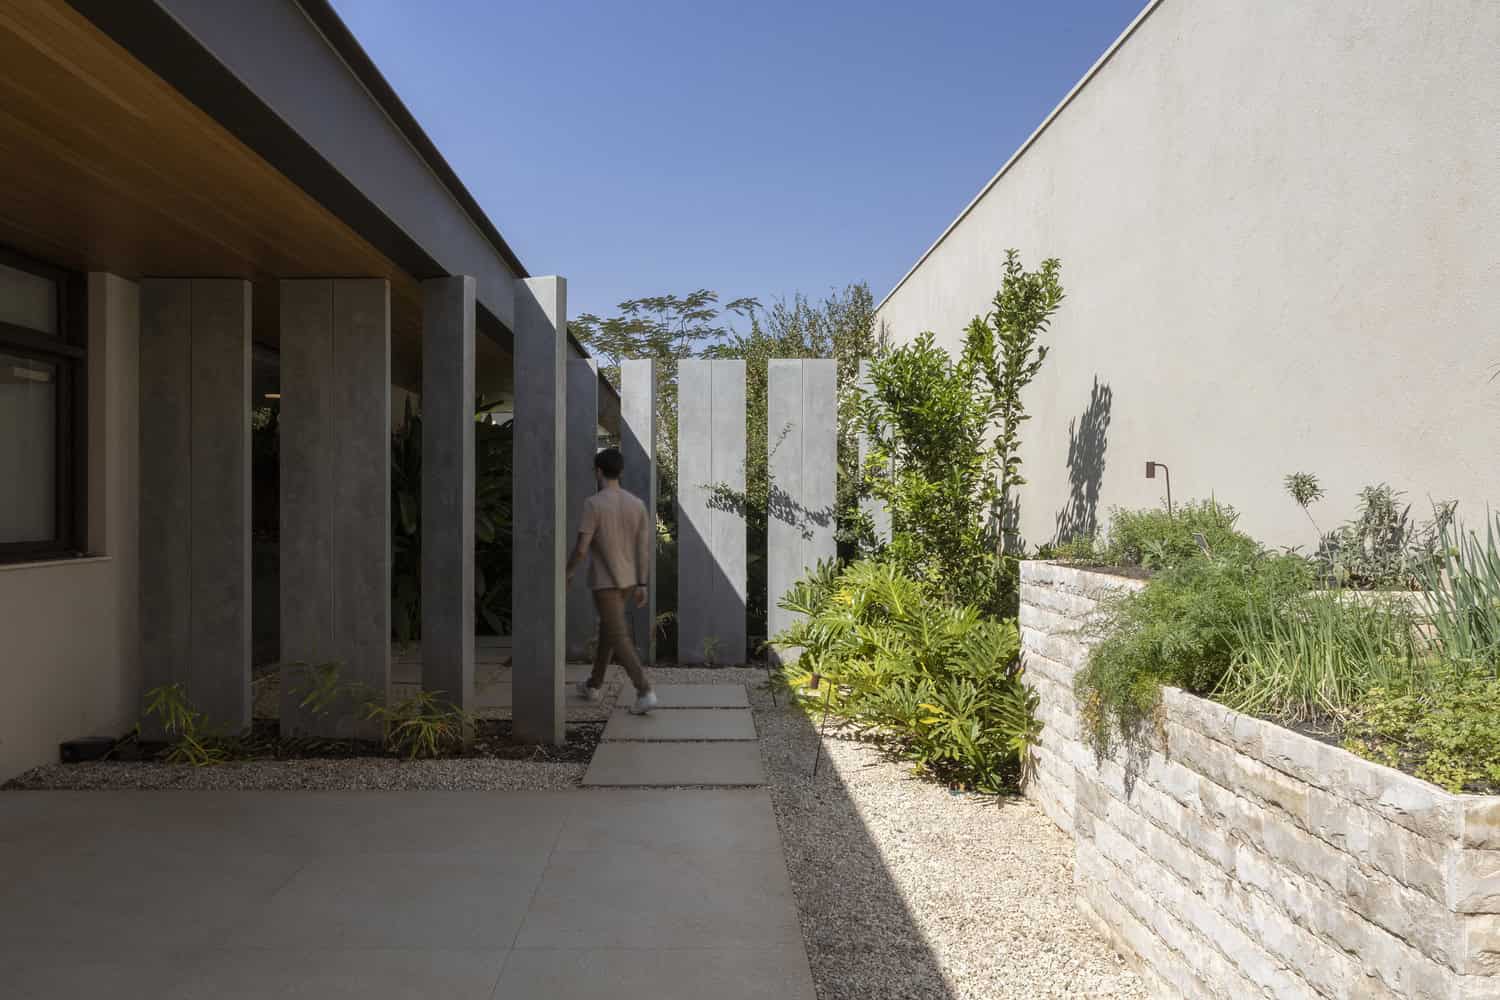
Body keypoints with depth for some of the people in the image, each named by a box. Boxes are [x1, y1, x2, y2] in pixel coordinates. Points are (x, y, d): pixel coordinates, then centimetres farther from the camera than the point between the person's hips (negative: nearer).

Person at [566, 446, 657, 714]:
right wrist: (641, 585, 3)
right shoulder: (637, 504, -1)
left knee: (618, 638, -3)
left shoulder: (593, 504, -17)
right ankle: (594, 685, 30)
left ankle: (645, 691, -12)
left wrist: (568, 573, -2)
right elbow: (644, 547, -2)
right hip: (628, 581, 6)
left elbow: (581, 549, -19)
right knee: (607, 627, 21)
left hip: (604, 582, -6)